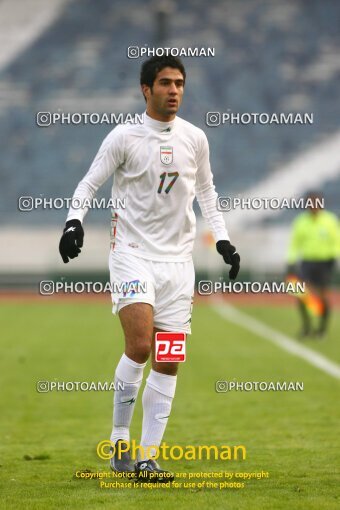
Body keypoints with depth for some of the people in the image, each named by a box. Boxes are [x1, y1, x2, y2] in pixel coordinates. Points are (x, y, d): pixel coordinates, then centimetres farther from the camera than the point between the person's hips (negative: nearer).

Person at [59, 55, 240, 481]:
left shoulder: (194, 138, 7)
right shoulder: (124, 137, -4)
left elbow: (205, 191, 21)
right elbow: (88, 185, 1)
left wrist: (222, 239, 13)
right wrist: (74, 222, -16)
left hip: (177, 257, 4)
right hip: (132, 252, -4)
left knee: (168, 361, 0)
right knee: (139, 346, -20)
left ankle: (147, 457, 5)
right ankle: (118, 442, -4)